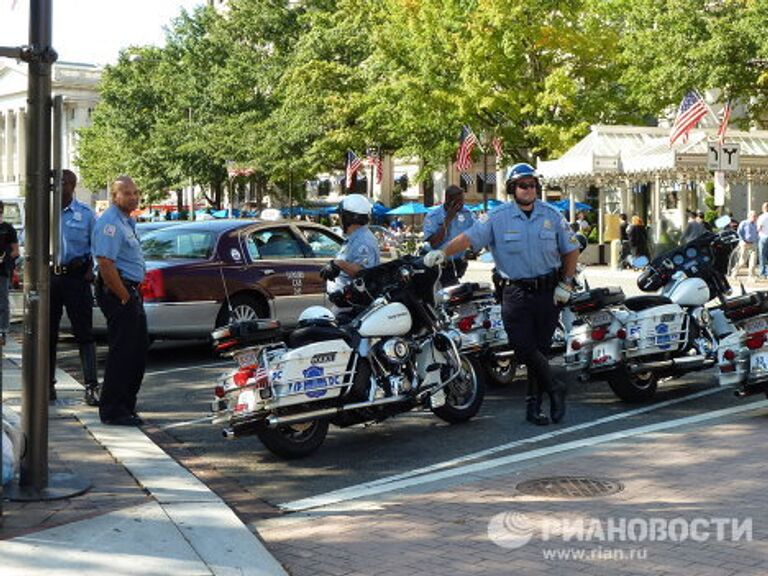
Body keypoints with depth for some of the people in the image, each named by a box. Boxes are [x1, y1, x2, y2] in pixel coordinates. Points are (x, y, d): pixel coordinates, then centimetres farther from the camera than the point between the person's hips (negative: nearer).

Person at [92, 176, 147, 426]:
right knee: (121, 352, -7)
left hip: (130, 291, 10)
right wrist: (125, 298, -19)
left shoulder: (127, 220, 18)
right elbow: (105, 264, -24)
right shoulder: (110, 222, -15)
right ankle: (113, 411, 0)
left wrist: (134, 294, 17)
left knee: (138, 351, 14)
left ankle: (126, 406, 23)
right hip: (117, 292, -10)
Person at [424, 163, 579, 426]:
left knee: (540, 349, 4)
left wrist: (565, 284, 4)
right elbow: (470, 237, -11)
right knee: (524, 349, -9)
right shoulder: (498, 217, -1)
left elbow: (571, 250, 13)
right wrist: (442, 252, -27)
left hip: (547, 292, 2)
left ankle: (534, 404, 14)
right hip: (515, 292, -1)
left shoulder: (552, 215, 5)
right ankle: (554, 389, 11)